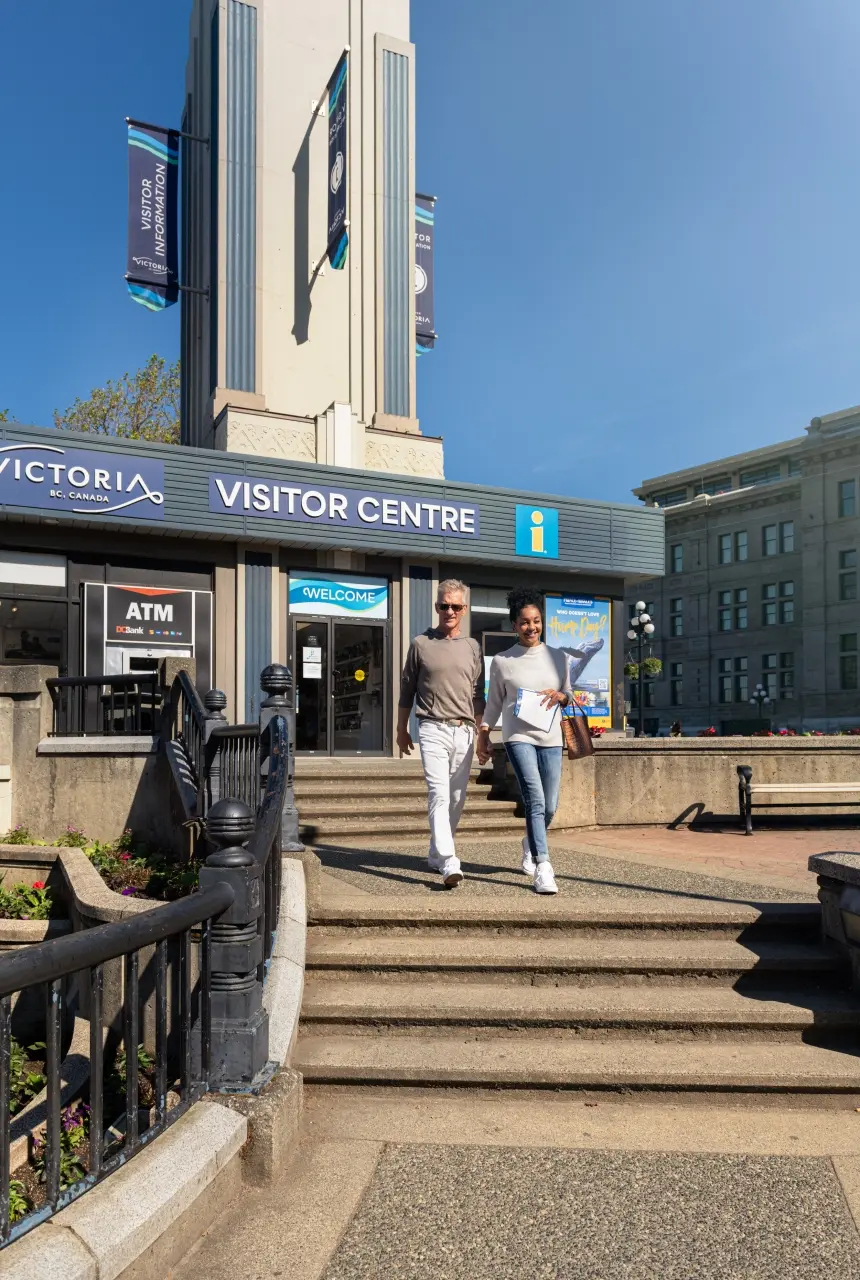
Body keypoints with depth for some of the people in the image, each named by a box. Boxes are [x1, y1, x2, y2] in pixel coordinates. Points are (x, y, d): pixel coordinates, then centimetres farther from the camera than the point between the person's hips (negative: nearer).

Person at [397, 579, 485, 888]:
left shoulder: (472, 647, 12)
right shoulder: (421, 644, 5)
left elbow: (478, 695, 15)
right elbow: (407, 689, 10)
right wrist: (401, 730, 11)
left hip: (464, 731, 4)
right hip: (433, 729, -4)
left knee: (457, 798, 8)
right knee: (439, 794, -15)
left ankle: (436, 855, 23)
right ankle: (449, 864, -22)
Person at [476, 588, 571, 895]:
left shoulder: (558, 657, 9)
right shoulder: (502, 661, 3)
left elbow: (569, 695, 18)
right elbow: (494, 702, 11)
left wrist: (560, 696, -4)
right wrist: (483, 734, 7)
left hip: (551, 738, 3)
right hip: (518, 737, -3)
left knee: (550, 806, 10)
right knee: (535, 800, -17)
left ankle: (530, 844, 39)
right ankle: (542, 867, -16)